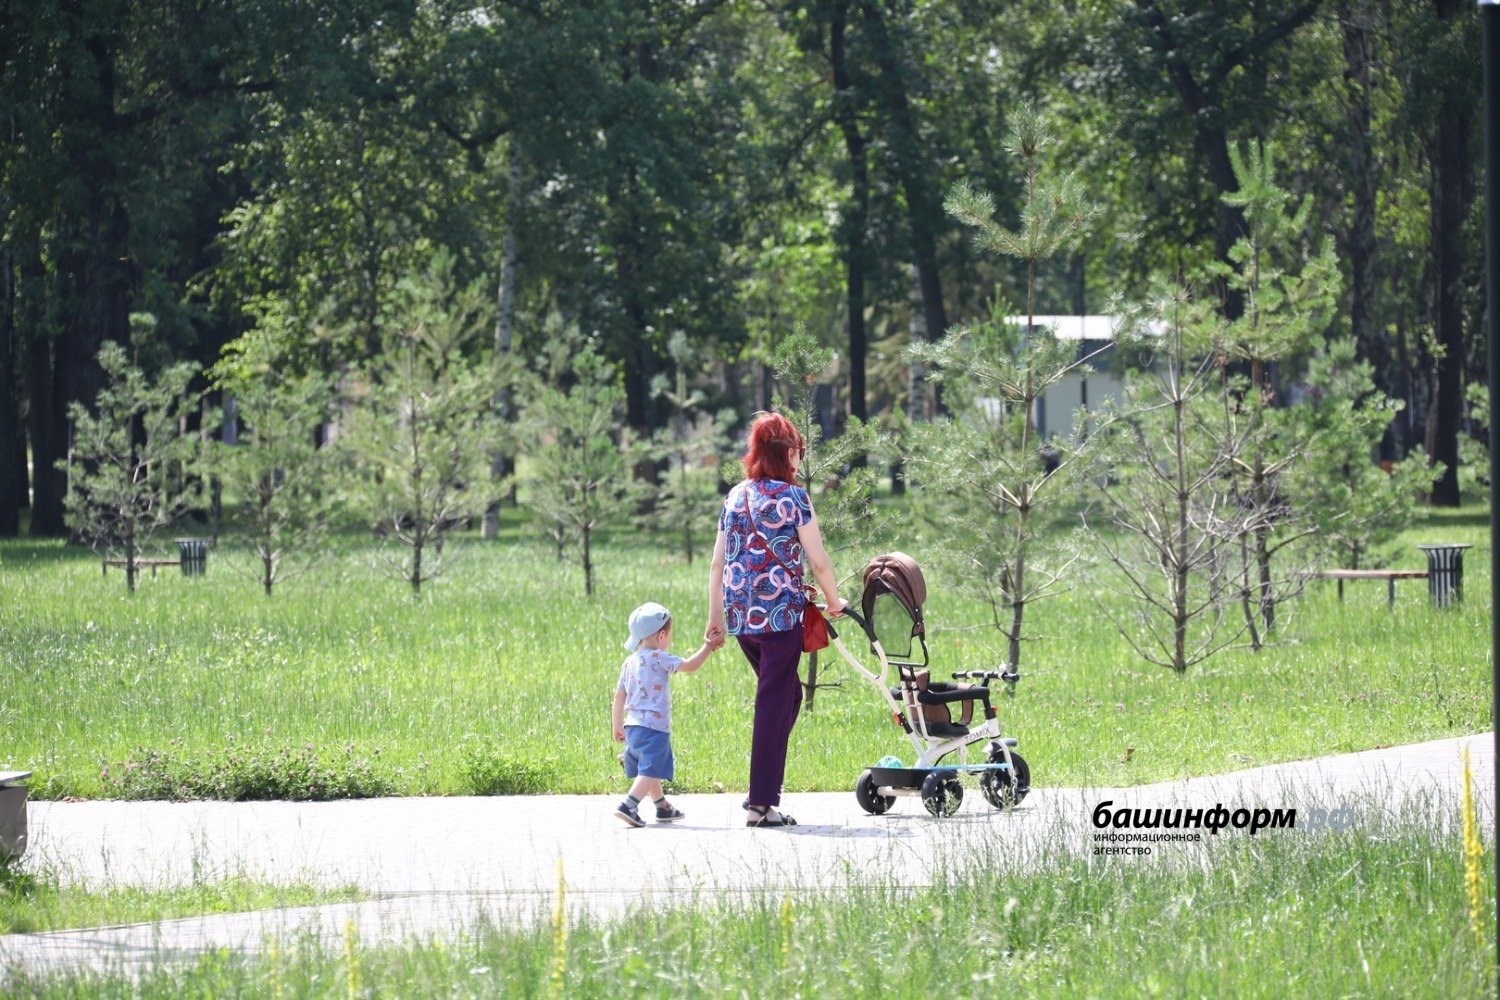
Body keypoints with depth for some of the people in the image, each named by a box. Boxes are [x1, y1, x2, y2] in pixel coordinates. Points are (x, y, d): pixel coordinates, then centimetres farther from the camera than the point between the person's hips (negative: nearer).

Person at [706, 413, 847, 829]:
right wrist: (834, 602, 11)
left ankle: (763, 788, 16)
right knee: (774, 704, -1)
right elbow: (818, 561, -6)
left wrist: (715, 619, 19)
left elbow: (717, 564, 13)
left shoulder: (735, 497, 11)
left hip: (740, 616, 6)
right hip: (781, 612, -6)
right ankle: (761, 803, -1)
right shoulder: (792, 496, -5)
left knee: (786, 694, 21)